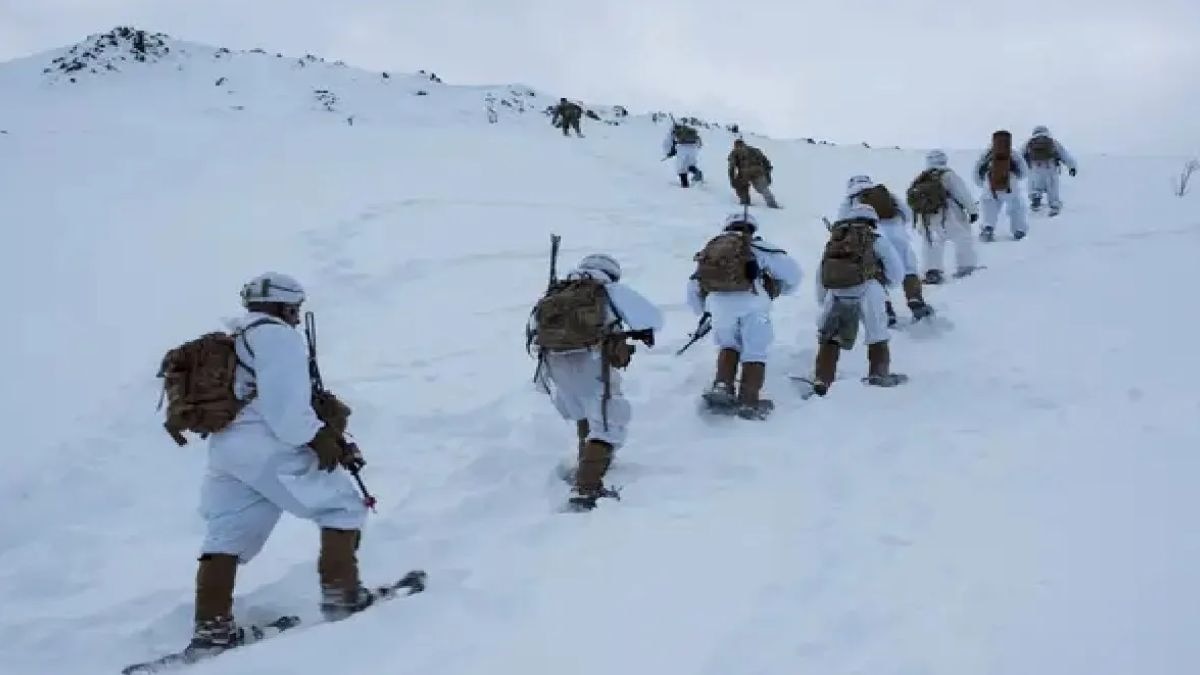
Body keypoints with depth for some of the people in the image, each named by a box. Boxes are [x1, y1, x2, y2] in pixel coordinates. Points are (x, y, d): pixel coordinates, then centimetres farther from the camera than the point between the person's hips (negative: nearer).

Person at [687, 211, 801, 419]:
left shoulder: (711, 247, 27)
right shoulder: (757, 246, 18)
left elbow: (693, 289, 29)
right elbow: (792, 273, 15)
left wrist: (702, 311, 44)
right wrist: (779, 290, 34)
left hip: (718, 301, 3)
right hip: (751, 301, -2)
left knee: (728, 345, 25)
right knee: (755, 351, 11)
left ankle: (722, 388, 9)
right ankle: (748, 402, 5)